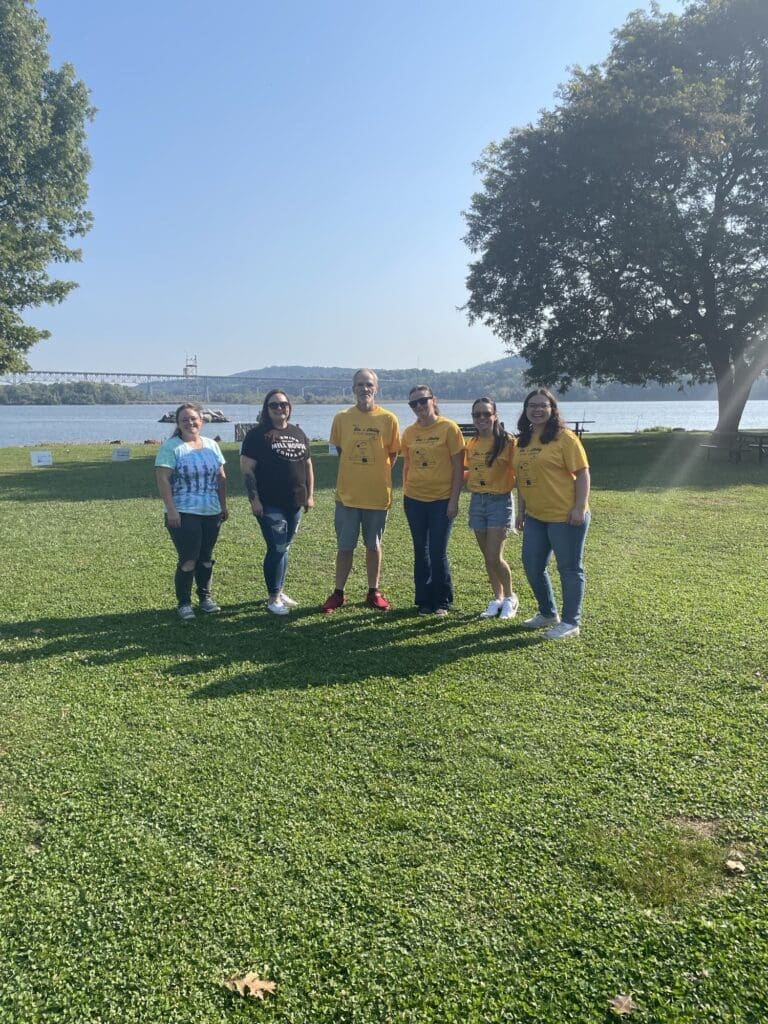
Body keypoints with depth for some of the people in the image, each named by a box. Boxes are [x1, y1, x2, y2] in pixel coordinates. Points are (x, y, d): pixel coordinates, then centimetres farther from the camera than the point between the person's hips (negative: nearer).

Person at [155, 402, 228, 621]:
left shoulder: (212, 445, 11)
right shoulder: (171, 447, -7)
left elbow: (221, 477, 15)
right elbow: (163, 480, -12)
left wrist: (223, 505, 12)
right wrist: (171, 510, -17)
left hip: (211, 513, 5)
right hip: (184, 514, -5)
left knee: (206, 558, 12)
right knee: (188, 559, -4)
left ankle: (205, 597, 26)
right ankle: (183, 603, 9)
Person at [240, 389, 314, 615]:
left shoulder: (298, 433, 13)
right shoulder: (257, 434, -6)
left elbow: (307, 465, 18)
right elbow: (247, 468, -10)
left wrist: (310, 495, 13)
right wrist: (254, 499, -15)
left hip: (295, 503, 6)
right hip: (270, 505, -6)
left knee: (284, 548, 13)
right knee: (277, 549, -7)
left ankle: (278, 591, 26)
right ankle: (273, 599, 4)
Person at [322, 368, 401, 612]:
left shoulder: (388, 419, -5)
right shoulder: (341, 418, -2)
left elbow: (393, 454, 4)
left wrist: (377, 476, 2)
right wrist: (354, 472, 6)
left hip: (377, 494, -1)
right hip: (347, 494, 1)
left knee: (373, 545, 12)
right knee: (344, 546, 8)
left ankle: (373, 593, 24)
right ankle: (338, 593, 19)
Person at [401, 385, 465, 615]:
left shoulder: (449, 428, -7)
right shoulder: (409, 432, 5)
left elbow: (458, 467, -7)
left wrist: (454, 500, -11)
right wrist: (405, 492, 8)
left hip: (442, 500, -4)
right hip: (414, 500, 4)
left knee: (438, 553, -2)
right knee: (421, 552, 10)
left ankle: (442, 602, 15)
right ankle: (424, 601, 21)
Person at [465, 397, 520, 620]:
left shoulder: (507, 442, -10)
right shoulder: (471, 444, 7)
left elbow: (517, 473, -9)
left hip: (500, 501, -5)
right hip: (477, 501, 5)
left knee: (494, 558, -8)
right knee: (487, 557, 11)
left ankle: (510, 597, 14)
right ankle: (497, 598, 25)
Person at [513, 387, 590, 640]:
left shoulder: (564, 437, -10)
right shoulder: (522, 440, 9)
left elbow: (582, 474, -12)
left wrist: (579, 508, -18)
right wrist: (521, 510, 15)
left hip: (565, 516, -7)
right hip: (535, 517, 7)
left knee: (569, 569, 4)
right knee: (532, 566, 14)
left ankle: (571, 623, 16)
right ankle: (548, 613, 33)